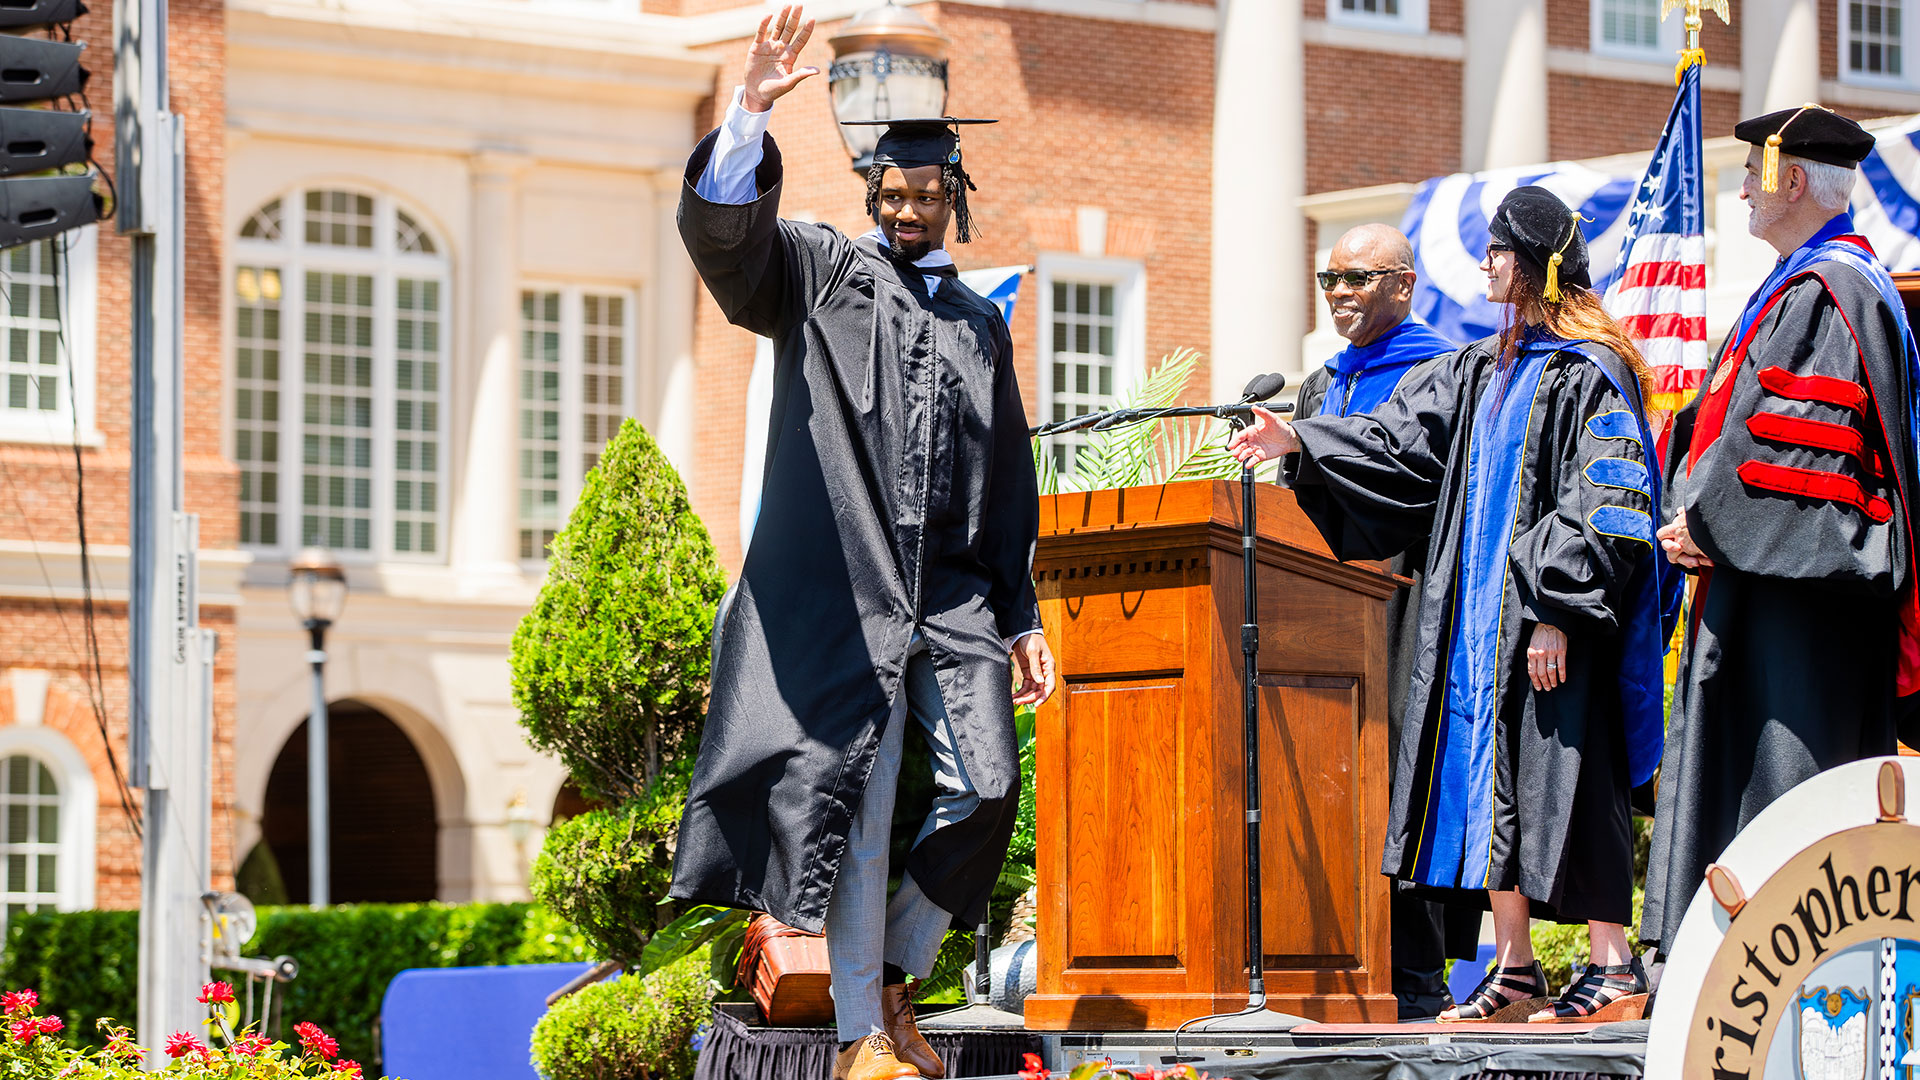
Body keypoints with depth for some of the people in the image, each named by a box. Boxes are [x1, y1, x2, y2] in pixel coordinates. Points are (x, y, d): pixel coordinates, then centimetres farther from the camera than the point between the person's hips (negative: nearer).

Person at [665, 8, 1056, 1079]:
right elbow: (722, 226, -12)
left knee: (986, 789, -6)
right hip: (843, 583, -4)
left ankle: (896, 975, 15)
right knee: (861, 799, -7)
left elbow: (1009, 480, 22)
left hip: (954, 590, 4)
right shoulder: (818, 272, 8)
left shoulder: (980, 322, 20)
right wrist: (750, 109, -28)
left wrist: (1022, 619, 17)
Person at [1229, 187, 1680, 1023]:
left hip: (1546, 629, -8)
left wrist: (1556, 613, -21)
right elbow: (1401, 444, 17)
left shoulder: (1588, 374, -10)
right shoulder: (1484, 372, 15)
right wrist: (1301, 443, 9)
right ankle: (1514, 970, 11)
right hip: (1482, 618, 9)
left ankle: (1614, 964, -5)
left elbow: (1601, 507, -16)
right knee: (1488, 782, 7)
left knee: (1559, 786, -9)